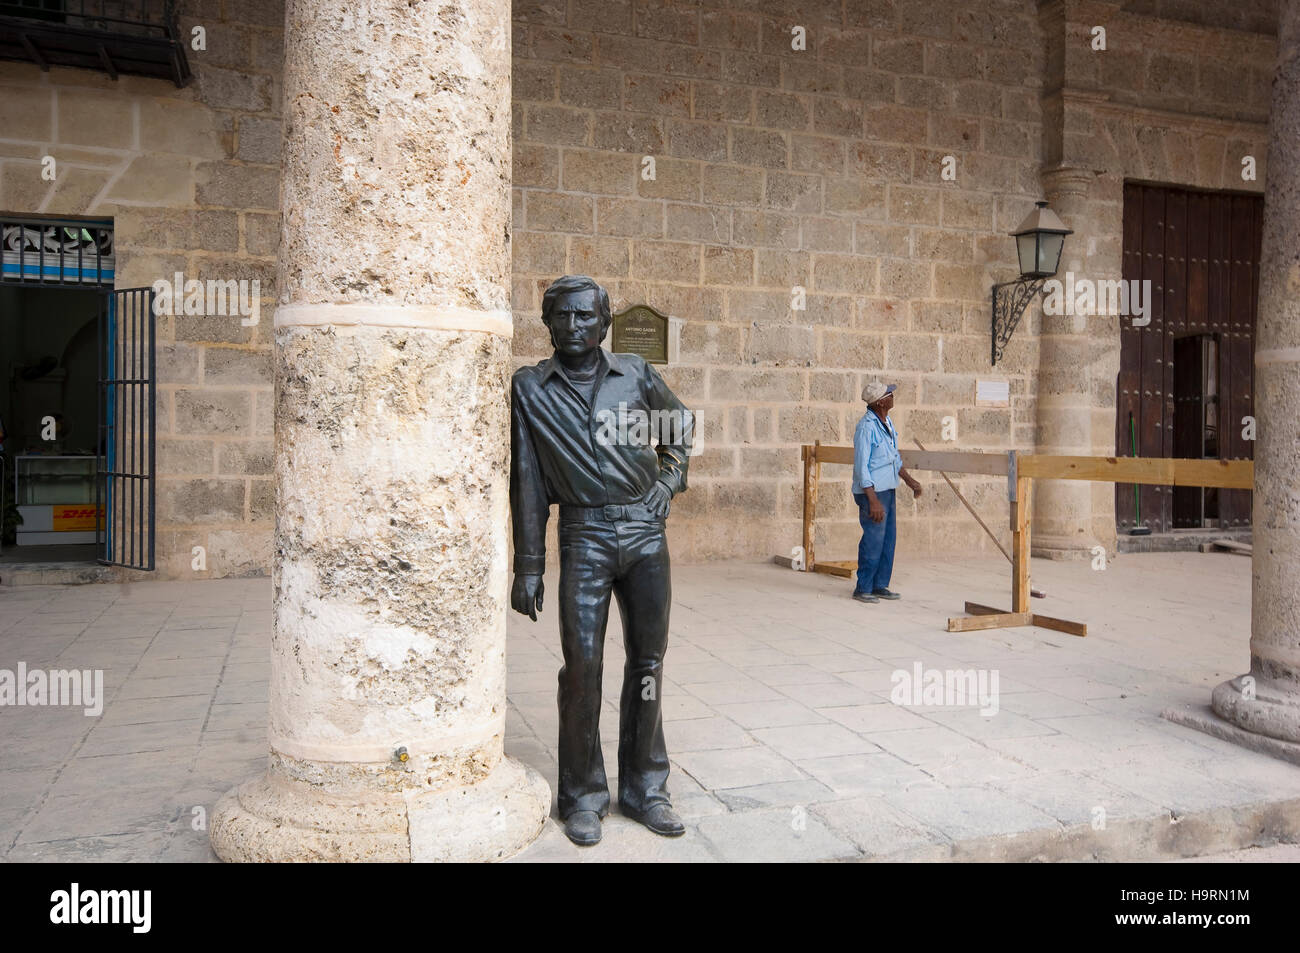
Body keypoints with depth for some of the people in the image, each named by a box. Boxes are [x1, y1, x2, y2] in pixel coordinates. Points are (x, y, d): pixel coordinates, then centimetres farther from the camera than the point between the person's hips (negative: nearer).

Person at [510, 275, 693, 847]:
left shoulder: (635, 374, 6)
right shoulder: (529, 388, 3)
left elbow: (680, 424, 25)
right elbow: (527, 485, 2)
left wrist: (669, 482, 9)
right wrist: (527, 569, 0)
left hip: (645, 532, 2)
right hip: (583, 537, -2)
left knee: (648, 660, 6)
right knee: (582, 665, -5)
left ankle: (644, 788, 20)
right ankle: (582, 796, 11)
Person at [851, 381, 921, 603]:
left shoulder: (887, 422, 10)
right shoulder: (866, 428, -18)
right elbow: (861, 467, -20)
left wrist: (909, 480, 15)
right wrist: (873, 501, -23)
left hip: (887, 490, 9)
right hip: (872, 492, -9)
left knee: (888, 539, 11)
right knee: (873, 541, -4)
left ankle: (880, 586, 20)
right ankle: (863, 589, 7)